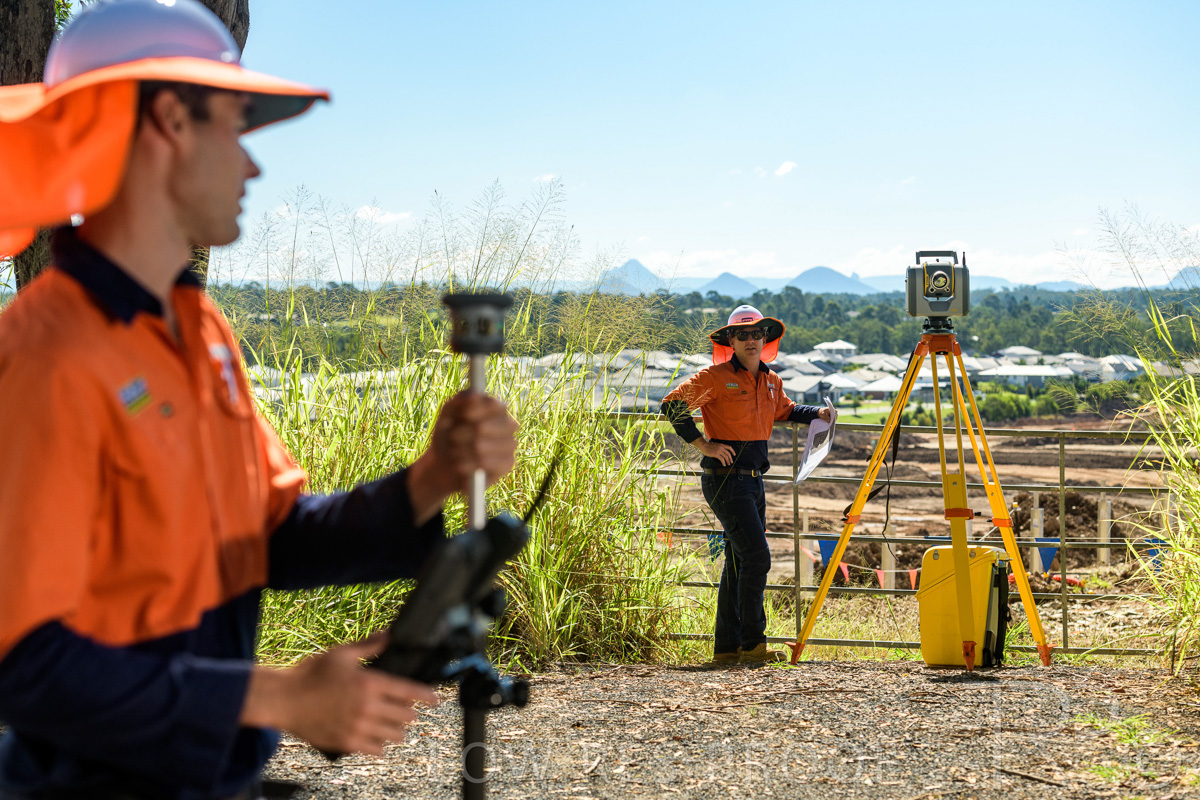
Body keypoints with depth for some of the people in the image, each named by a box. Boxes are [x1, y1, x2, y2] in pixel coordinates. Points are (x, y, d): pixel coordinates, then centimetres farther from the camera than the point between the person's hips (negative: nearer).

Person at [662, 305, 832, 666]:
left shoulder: (771, 382, 13)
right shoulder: (716, 377, -8)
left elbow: (785, 411, 32)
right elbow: (672, 403, -9)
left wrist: (816, 414, 13)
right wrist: (701, 443, -14)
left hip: (753, 480, 8)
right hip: (725, 479, -8)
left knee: (739, 563, 9)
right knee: (756, 556, -14)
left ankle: (727, 648, 14)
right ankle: (752, 643, -9)